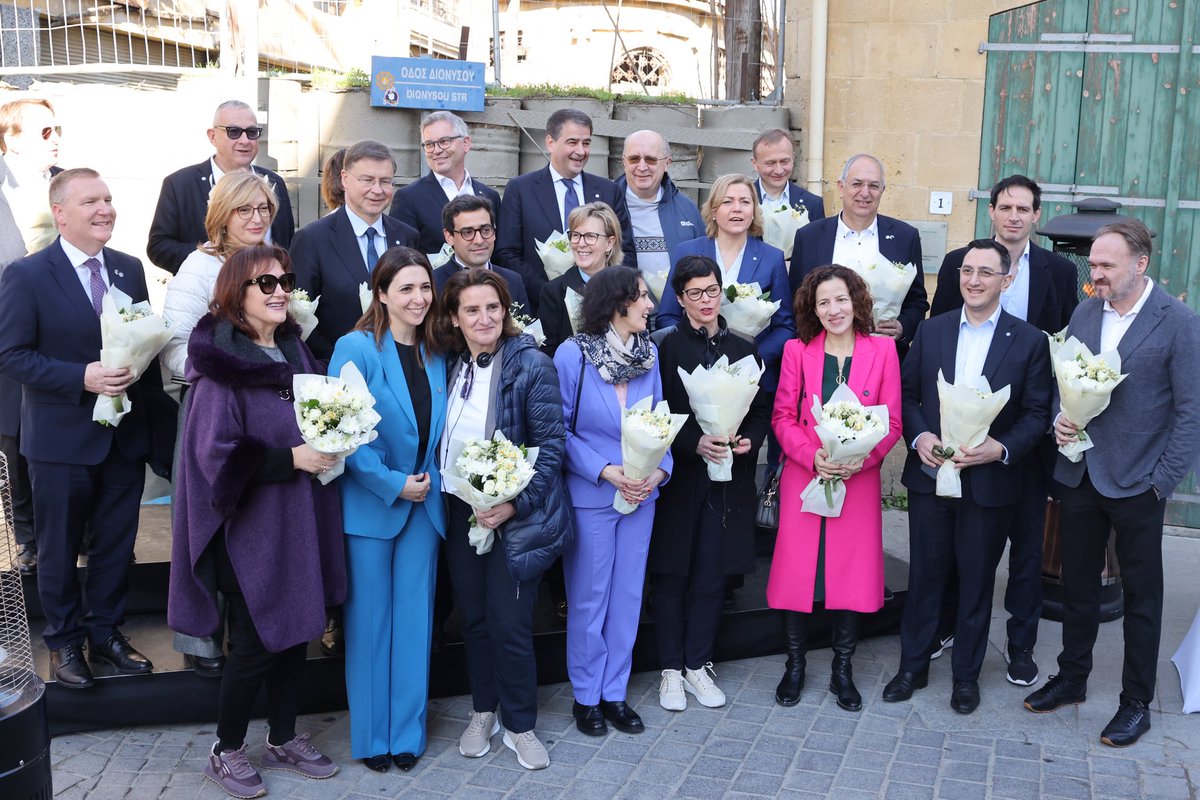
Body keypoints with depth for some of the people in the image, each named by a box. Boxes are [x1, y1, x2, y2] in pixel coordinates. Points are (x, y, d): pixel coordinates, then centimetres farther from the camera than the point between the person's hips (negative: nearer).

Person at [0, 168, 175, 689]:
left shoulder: (130, 269, 6)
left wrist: (154, 413, 1)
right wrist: (83, 378, -23)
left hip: (126, 436, 4)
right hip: (62, 440, -4)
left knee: (116, 545, 14)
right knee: (59, 549, 10)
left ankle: (106, 636, 30)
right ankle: (64, 643, 28)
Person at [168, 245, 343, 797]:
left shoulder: (294, 351, 8)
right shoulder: (221, 363, -14)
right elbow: (216, 452, -19)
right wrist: (291, 458, -22)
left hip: (300, 520, 7)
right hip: (251, 525, -7)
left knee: (296, 631, 14)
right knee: (256, 642, 2)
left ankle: (283, 739, 32)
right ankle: (226, 752, 23)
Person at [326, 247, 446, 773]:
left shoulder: (434, 356, 6)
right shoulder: (356, 348, -11)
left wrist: (430, 480, -1)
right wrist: (392, 484, -16)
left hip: (423, 506, 5)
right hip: (370, 506, -4)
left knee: (414, 620, 9)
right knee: (370, 621, 6)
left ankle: (407, 732, 21)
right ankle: (371, 735, 20)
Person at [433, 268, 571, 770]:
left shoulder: (532, 365, -11)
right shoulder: (451, 368, 5)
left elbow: (551, 445, -13)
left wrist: (514, 504, -19)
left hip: (515, 517, -5)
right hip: (461, 515, 5)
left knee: (510, 624, 0)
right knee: (474, 618, 14)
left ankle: (520, 725, 19)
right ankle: (483, 713, 31)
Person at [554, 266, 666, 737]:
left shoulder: (649, 353, 2)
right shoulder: (572, 355, -11)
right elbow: (560, 430, -9)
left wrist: (659, 470, -11)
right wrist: (606, 472, -18)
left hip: (641, 494, 4)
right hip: (590, 495, -4)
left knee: (627, 596, 12)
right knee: (588, 599, 7)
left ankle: (614, 693, 26)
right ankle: (586, 696, 23)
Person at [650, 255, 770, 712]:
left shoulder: (743, 349, 9)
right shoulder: (664, 345, -3)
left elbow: (761, 411, 10)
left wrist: (749, 440, -9)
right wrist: (694, 443, -19)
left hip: (727, 481, 3)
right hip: (677, 477, -3)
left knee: (712, 578, 8)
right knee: (670, 576, 6)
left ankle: (697, 665, 23)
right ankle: (670, 670, 19)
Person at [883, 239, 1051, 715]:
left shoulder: (1029, 340, -3)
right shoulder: (931, 330, 4)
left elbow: (1037, 413, -3)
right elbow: (907, 393, 6)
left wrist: (1003, 449, -19)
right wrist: (918, 436, -12)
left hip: (990, 482, -2)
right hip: (929, 475, 2)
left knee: (977, 580, 11)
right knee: (924, 574, 12)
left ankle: (967, 674, 27)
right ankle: (913, 666, 27)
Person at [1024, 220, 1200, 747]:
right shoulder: (1084, 313, 5)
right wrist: (1059, 420, -7)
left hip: (1135, 484, -5)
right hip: (1080, 477, 5)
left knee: (1141, 597, 10)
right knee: (1078, 585, 17)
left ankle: (1136, 703, 23)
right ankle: (1071, 678, 34)